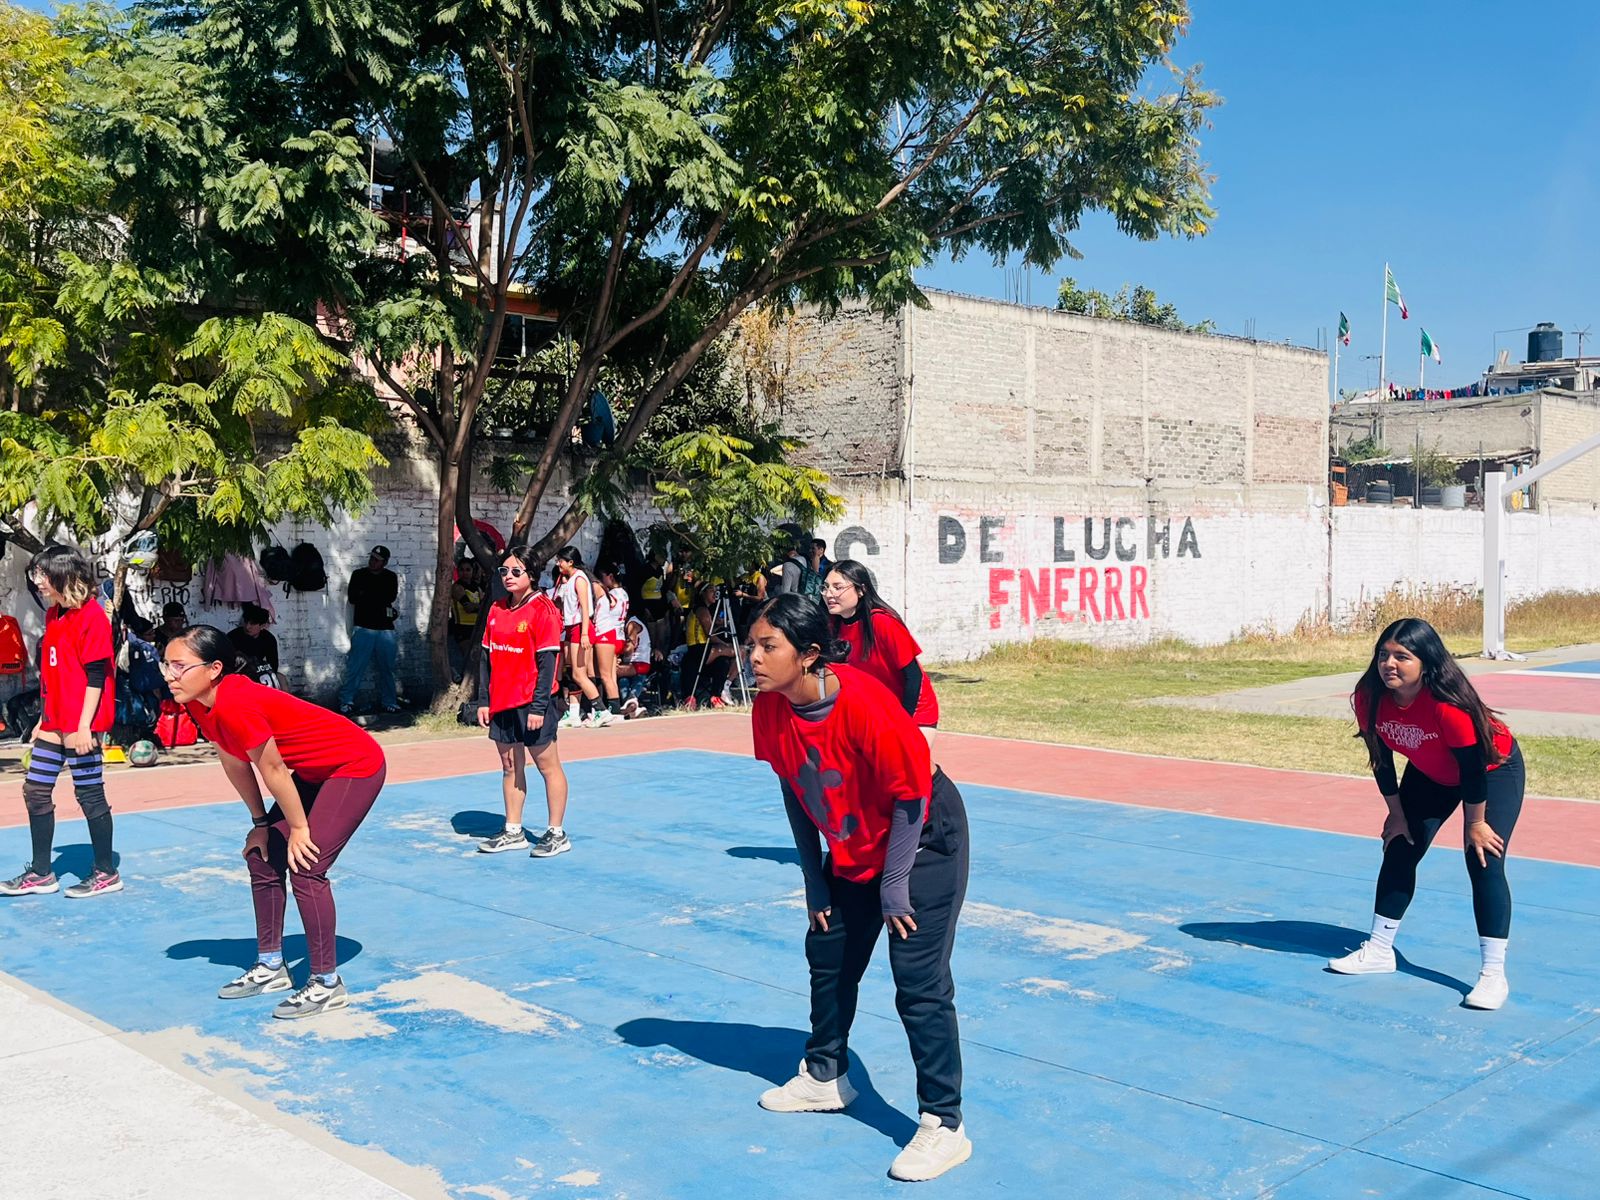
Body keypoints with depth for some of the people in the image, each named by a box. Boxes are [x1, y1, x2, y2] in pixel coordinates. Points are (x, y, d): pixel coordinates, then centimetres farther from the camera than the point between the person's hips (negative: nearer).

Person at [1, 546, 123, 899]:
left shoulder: (91, 616, -14)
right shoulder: (53, 614, 12)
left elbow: (96, 675, -17)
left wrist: (84, 726, -20)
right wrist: (44, 719, 19)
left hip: (81, 725, -9)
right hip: (54, 723, 9)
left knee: (89, 795, -1)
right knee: (35, 791, 10)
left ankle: (106, 873, 11)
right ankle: (41, 873, 20)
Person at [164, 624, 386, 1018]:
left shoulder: (234, 704, -33)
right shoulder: (198, 703, -5)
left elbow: (273, 770, -23)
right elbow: (234, 764, 7)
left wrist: (298, 827, -12)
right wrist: (261, 822, 12)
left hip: (356, 766, -10)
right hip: (314, 772, 10)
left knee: (305, 867, -14)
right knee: (262, 856, 9)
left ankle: (327, 985, -3)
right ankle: (271, 967, 23)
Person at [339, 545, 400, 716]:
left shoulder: (391, 577, 11)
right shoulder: (358, 575, 7)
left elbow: (391, 597, -5)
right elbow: (352, 598, -4)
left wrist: (365, 595, 0)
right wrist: (379, 600, -2)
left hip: (385, 629, 2)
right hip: (363, 627, -2)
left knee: (387, 668, 7)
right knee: (355, 666, -6)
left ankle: (389, 702, 17)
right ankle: (346, 701, -2)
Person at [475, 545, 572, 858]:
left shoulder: (543, 609, -10)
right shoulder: (497, 609, 10)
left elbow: (547, 661, -14)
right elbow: (486, 656, 13)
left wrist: (538, 707, -18)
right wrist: (484, 700, 7)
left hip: (533, 704, -7)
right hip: (502, 703, 7)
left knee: (548, 765, 2)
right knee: (510, 766, 12)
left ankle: (557, 834, 10)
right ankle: (513, 832, 21)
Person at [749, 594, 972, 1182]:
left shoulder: (865, 704, -34)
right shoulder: (770, 709, -15)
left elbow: (911, 798, -24)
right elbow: (795, 794, 0)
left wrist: (894, 887, -17)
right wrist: (815, 883, 3)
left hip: (925, 842, -7)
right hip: (851, 852, 7)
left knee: (919, 983, -10)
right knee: (827, 957, 17)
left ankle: (944, 1127, 0)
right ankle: (825, 1078, 38)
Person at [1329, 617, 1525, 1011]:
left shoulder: (1449, 702, -41)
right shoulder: (1370, 697, -24)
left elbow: (1473, 767, -29)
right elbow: (1381, 757, -9)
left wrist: (1475, 824, -19)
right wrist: (1397, 813, -2)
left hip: (1494, 768, -6)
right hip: (1431, 773, 6)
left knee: (1484, 862, -16)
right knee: (1399, 851, 5)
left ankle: (1494, 974, -11)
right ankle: (1379, 951, 18)